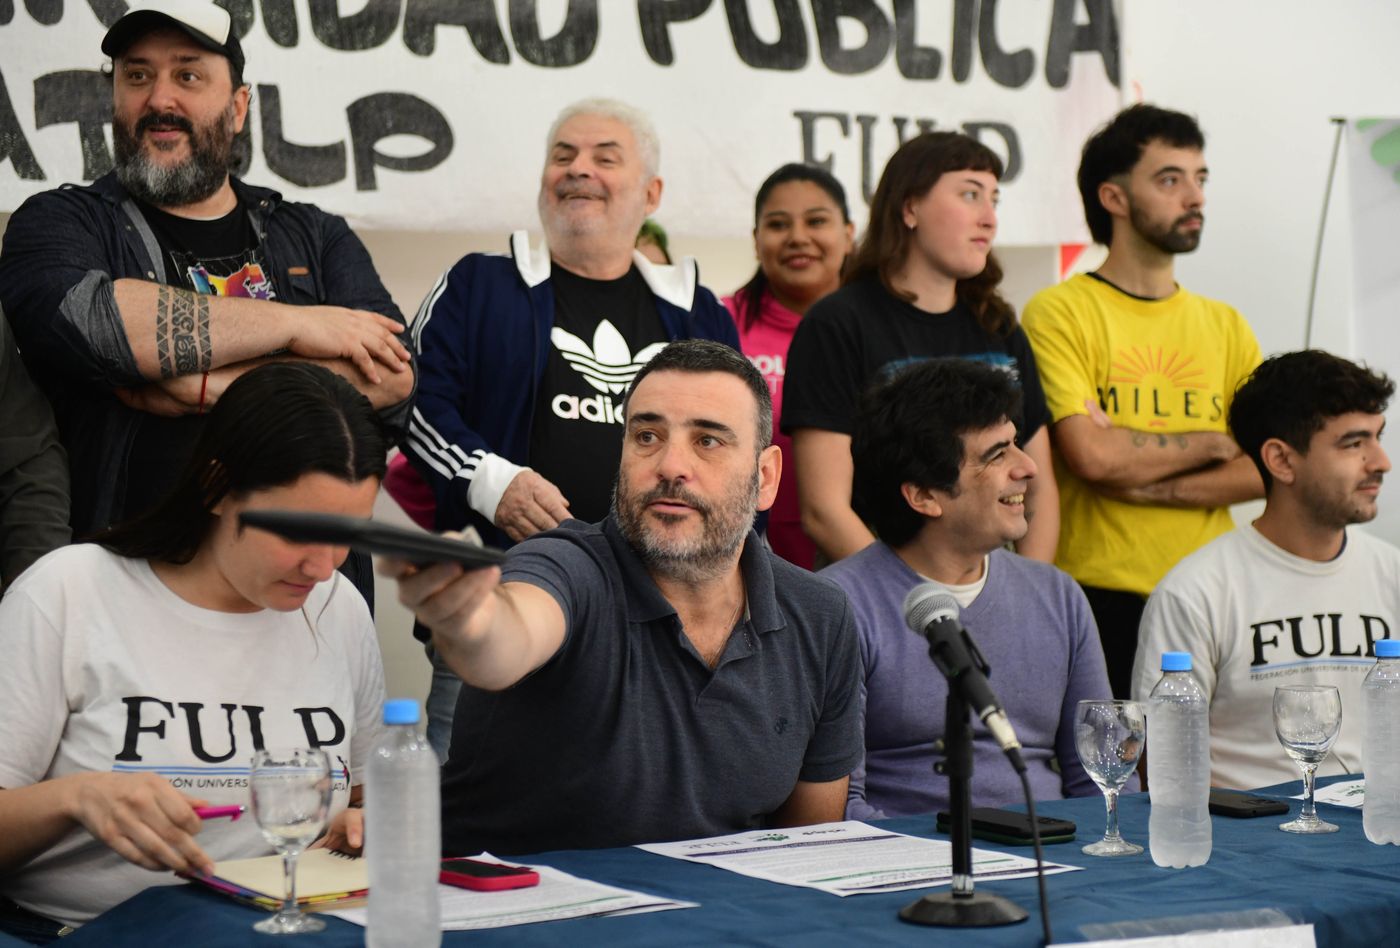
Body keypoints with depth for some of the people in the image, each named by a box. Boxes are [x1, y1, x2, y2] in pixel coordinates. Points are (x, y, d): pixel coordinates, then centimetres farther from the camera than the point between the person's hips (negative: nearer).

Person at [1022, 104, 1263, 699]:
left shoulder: (1225, 326, 15)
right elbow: (1091, 455, -14)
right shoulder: (1060, 313, -2)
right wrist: (1212, 443, 1)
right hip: (1100, 599, -5)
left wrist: (1151, 486, -10)